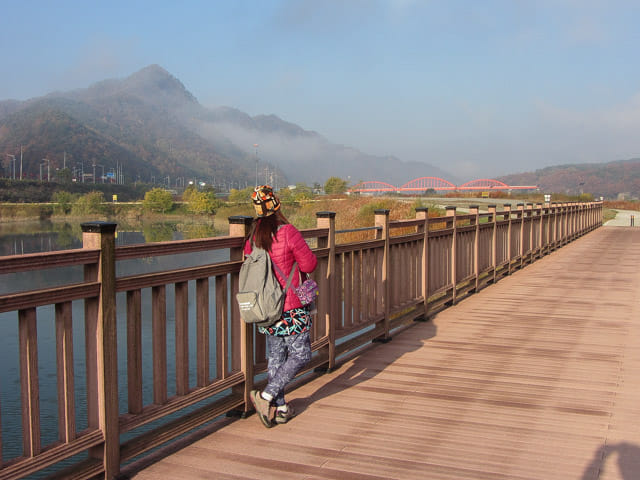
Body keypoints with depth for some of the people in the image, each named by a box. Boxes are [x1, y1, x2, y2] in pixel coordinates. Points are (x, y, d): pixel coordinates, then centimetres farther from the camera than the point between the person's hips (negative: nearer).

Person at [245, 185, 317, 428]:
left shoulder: (253, 236, 2)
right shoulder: (288, 232, -16)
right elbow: (309, 264, -8)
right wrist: (295, 254, 11)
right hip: (290, 308, -6)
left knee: (275, 358, 14)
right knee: (300, 355, 5)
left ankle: (280, 408, 19)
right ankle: (266, 396, -3)